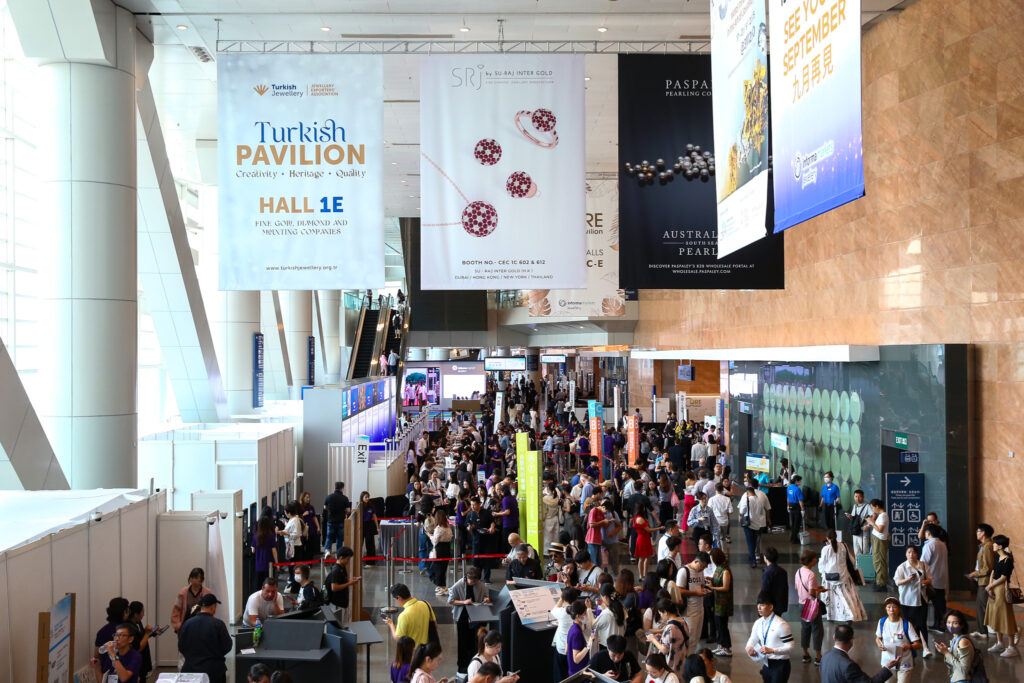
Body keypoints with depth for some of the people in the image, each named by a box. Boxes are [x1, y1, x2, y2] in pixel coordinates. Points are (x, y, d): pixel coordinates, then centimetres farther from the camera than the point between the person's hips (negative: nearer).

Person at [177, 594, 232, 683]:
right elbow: (227, 647, -7)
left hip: (190, 669, 3)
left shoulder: (187, 623, -6)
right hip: (214, 669, -3)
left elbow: (181, 647, 3)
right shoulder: (218, 624, -14)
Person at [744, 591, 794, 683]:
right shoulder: (758, 623, 4)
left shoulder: (781, 624, -16)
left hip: (780, 665, -7)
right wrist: (749, 647, -13)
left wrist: (772, 650, -25)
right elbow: (752, 640, 10)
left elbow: (790, 646, -16)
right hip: (766, 664, 7)